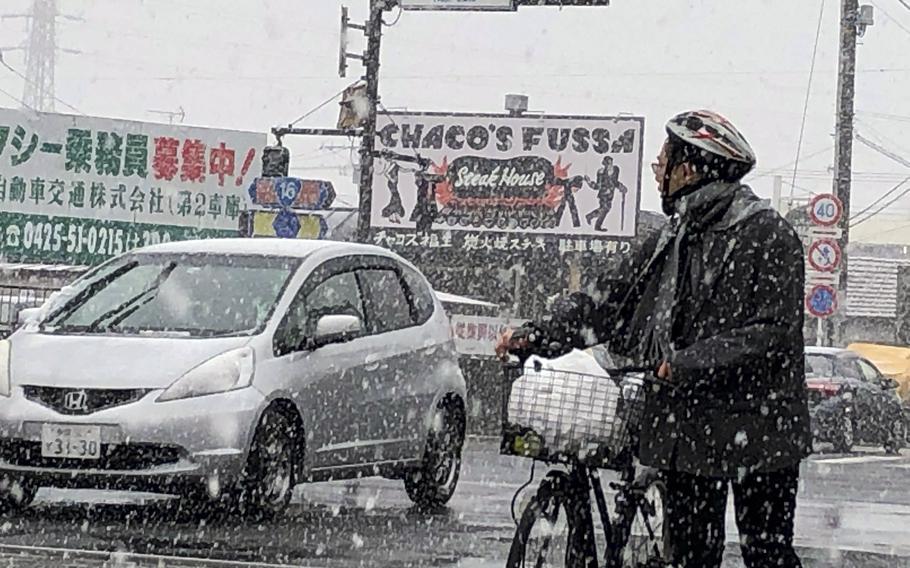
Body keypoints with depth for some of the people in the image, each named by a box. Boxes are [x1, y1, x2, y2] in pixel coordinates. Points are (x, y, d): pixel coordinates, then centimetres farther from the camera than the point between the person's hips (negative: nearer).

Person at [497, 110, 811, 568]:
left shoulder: (766, 236, -11)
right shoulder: (675, 238, 14)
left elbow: (771, 333, -19)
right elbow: (614, 301, 16)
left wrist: (688, 364, -21)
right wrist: (534, 337, 7)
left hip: (756, 431, -7)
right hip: (687, 426, 8)